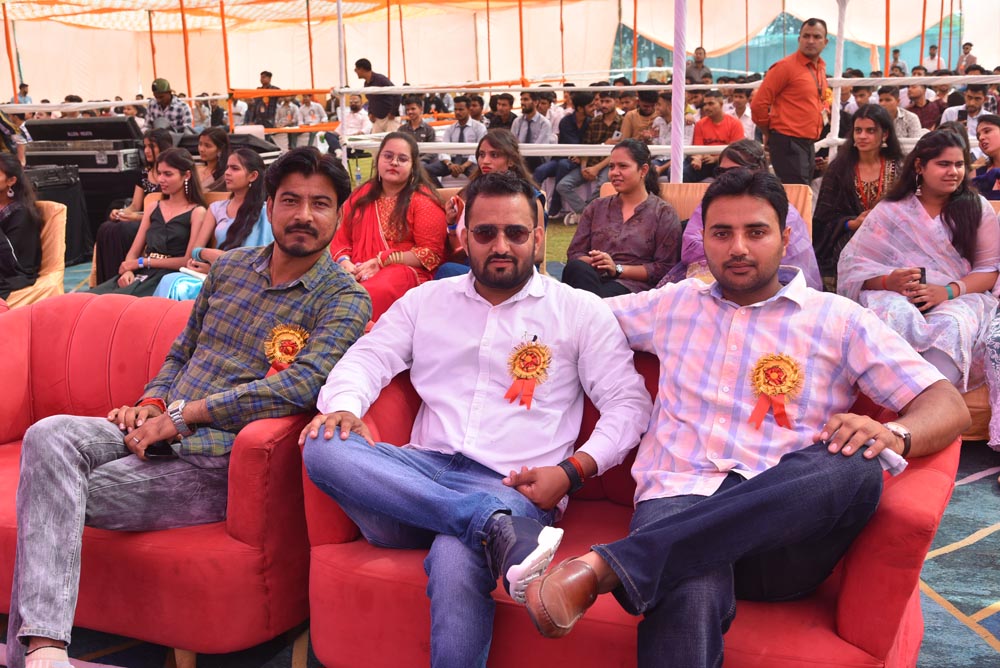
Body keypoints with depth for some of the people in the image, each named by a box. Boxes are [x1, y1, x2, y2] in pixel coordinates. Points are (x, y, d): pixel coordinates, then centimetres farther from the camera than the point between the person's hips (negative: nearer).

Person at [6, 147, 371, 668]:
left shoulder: (344, 300, -4)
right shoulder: (230, 267, 16)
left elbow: (299, 386, -19)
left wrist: (181, 415, -18)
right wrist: (150, 405, 2)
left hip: (219, 460, -6)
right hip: (159, 432, 6)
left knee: (57, 500, -21)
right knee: (50, 436, -24)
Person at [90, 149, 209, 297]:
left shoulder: (197, 212, 3)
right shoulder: (154, 208, 21)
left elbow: (189, 261, -7)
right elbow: (134, 251, 16)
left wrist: (142, 262, -5)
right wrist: (128, 270, -8)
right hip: (140, 274, 6)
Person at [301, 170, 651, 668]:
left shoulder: (579, 311, 11)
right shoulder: (426, 300, 19)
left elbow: (628, 403, 6)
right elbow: (366, 359, 13)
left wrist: (571, 469, -11)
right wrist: (343, 408, -12)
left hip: (512, 487, -4)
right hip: (425, 473, 5)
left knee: (456, 565, -39)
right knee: (324, 446, -28)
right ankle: (493, 528, -34)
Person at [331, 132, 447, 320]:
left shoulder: (423, 200, 5)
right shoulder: (360, 196, 21)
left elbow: (431, 253, -2)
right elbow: (341, 240, 21)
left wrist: (382, 261, -9)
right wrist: (344, 262, -3)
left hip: (405, 271, -4)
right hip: (356, 273, 4)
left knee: (374, 292, -39)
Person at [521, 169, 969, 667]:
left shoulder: (839, 321, 13)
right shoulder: (674, 305, 22)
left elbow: (949, 406, 6)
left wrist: (893, 435, -18)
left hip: (782, 531, 1)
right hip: (677, 502, -1)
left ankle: (611, 565, -39)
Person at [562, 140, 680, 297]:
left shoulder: (664, 213, 11)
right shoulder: (596, 207, 23)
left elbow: (665, 268, 0)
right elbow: (574, 253, 15)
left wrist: (617, 269, -10)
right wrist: (594, 262, -9)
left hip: (632, 285, -5)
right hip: (592, 278, 5)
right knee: (576, 268, -34)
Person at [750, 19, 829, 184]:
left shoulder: (821, 68, 13)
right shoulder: (785, 66, -10)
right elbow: (758, 104, -11)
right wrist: (769, 134, 0)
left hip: (808, 144, 8)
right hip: (788, 144, -8)